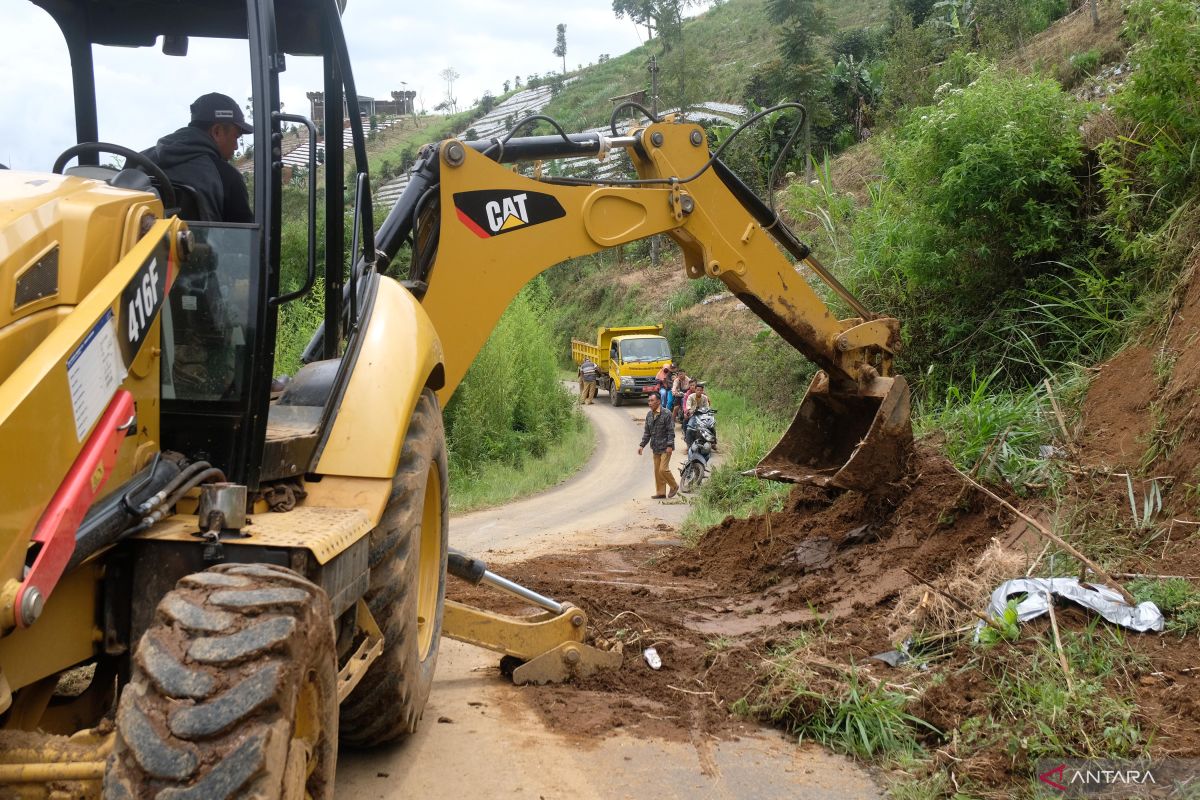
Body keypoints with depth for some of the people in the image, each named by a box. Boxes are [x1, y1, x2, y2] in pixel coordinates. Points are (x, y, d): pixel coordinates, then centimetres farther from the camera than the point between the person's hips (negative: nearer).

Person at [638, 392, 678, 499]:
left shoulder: (666, 413, -10)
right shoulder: (649, 415, 11)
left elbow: (671, 431, -12)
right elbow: (647, 432, 17)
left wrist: (669, 445, -18)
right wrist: (642, 445, 9)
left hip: (665, 447, -7)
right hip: (655, 448, 7)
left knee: (663, 469, -11)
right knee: (657, 471, 8)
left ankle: (674, 486, 11)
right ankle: (660, 493, 16)